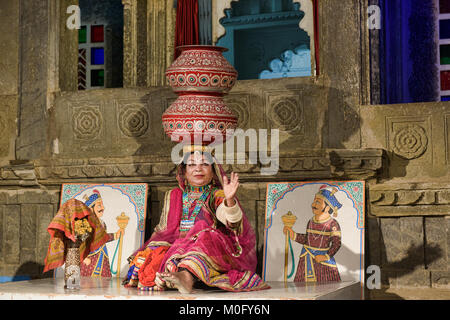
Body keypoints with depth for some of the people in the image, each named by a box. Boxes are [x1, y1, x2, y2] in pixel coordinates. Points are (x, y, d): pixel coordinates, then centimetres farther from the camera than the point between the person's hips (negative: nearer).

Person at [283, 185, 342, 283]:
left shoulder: (332, 224, -13)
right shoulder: (311, 222, 4)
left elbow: (336, 244, -15)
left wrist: (326, 256, -23)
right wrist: (294, 235, 6)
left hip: (322, 261, -5)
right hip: (307, 260, 5)